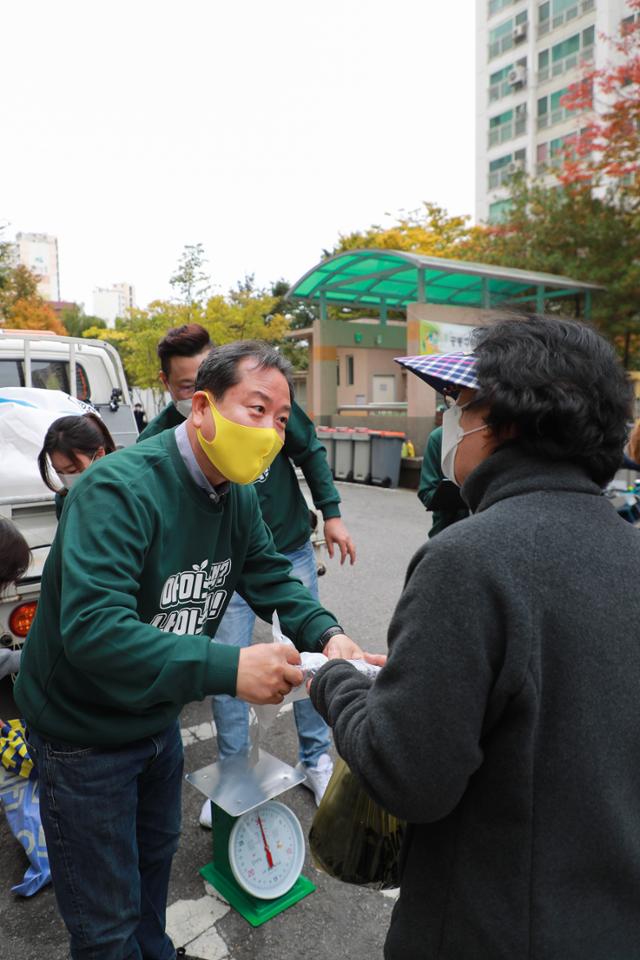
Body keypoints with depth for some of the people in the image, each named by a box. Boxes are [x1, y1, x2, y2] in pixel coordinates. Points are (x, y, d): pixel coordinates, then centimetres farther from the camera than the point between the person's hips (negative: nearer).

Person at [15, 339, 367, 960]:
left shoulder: (237, 494, -6)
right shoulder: (120, 488, -33)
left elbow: (269, 576, -1)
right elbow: (92, 629, -41)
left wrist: (326, 634, -20)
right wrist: (229, 668, -47)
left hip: (157, 718, 8)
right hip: (83, 733, -8)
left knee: (155, 853, 32)